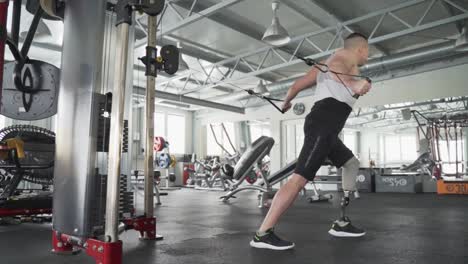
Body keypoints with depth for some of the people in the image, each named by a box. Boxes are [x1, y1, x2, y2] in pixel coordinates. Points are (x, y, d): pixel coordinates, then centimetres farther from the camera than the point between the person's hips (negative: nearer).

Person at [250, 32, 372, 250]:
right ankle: (263, 234, -19)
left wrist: (286, 103, 48)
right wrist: (353, 83, -44)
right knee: (300, 177, -17)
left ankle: (341, 223, 18)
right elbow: (334, 69, -22)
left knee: (351, 164, 21)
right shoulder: (346, 57, 4)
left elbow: (296, 86, 29)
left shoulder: (328, 62, 29)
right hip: (323, 125, -10)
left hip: (325, 128, 10)